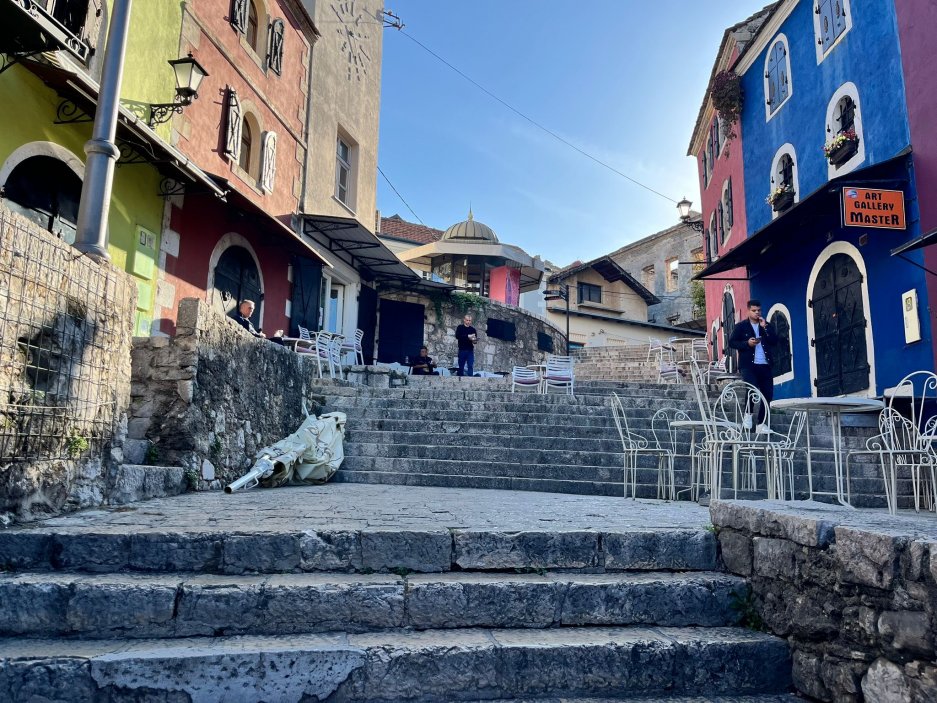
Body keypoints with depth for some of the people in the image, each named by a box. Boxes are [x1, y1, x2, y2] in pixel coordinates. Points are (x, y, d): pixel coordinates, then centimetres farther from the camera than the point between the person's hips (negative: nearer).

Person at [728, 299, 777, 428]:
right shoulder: (741, 326, 6)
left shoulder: (767, 326, 16)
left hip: (765, 365, 4)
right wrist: (747, 343, -13)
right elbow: (731, 342, 1)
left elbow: (774, 341, 4)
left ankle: (762, 423, 10)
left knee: (768, 394, 1)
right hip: (748, 365, -4)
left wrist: (765, 327, -5)